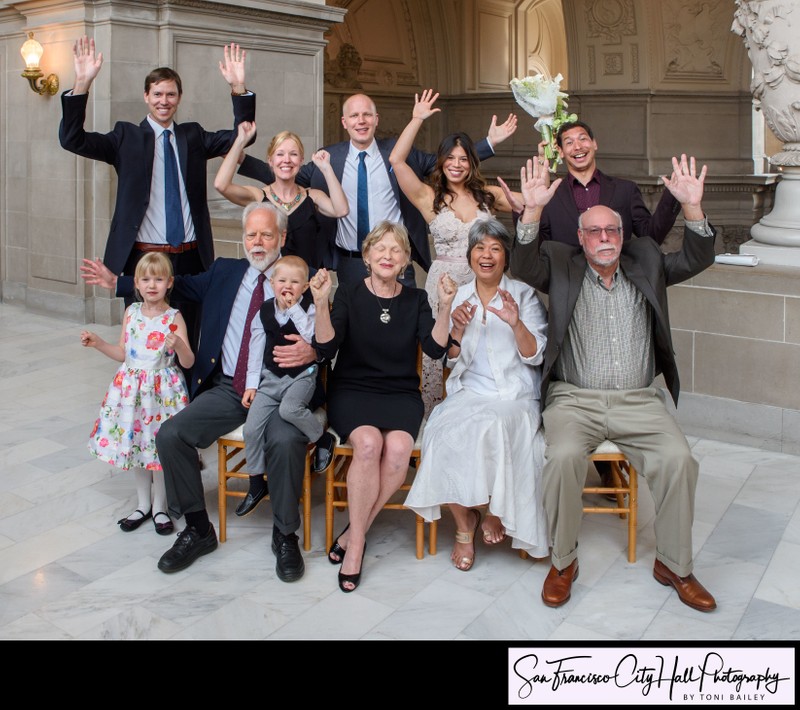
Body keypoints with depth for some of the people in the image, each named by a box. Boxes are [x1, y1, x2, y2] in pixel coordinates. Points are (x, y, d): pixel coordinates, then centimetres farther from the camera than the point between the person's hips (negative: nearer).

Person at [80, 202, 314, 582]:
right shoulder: (225, 272, 15)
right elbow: (179, 285, 26)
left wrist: (311, 350, -30)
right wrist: (116, 282, 26)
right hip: (226, 388, 5)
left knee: (286, 440, -33)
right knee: (170, 434, -15)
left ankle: (285, 535, -9)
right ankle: (198, 529, 4)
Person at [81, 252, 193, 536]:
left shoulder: (174, 318, -10)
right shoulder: (131, 312, 3)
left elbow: (188, 362, -13)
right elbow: (123, 353, 12)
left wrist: (178, 345, -32)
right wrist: (97, 342, 1)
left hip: (162, 391, -5)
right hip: (132, 388, 5)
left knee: (160, 446, 2)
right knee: (135, 444, 13)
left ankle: (159, 508, 22)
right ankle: (143, 505, 30)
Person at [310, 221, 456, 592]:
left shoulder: (415, 299, 8)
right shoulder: (349, 294, 3)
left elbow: (435, 348, -4)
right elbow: (327, 348, -9)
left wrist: (445, 308, -17)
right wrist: (321, 305, -23)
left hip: (401, 393, 2)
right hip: (352, 389, -2)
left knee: (398, 448, -29)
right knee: (368, 442, -32)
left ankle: (354, 533, -11)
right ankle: (358, 540, -16)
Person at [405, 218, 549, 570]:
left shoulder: (524, 295, 6)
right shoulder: (458, 297, 13)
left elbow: (535, 356, -1)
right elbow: (453, 359, 11)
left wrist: (516, 324, -18)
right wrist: (458, 329, -9)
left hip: (515, 397, -2)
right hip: (469, 393, 2)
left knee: (493, 428, -35)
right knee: (445, 434, -29)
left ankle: (498, 512, -6)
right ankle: (464, 522, -6)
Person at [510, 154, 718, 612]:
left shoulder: (646, 264, 15)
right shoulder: (562, 266, 8)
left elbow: (697, 260, 5)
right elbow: (524, 265, -9)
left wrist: (693, 206, -10)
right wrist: (532, 210, -24)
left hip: (638, 400, 2)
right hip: (574, 398, -2)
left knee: (679, 459, -21)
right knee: (564, 456, -30)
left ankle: (674, 565, 0)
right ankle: (563, 562, -9)